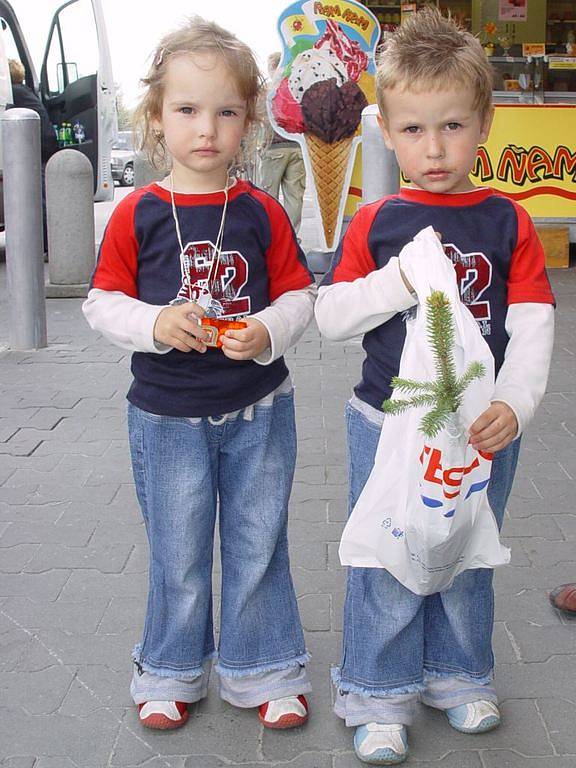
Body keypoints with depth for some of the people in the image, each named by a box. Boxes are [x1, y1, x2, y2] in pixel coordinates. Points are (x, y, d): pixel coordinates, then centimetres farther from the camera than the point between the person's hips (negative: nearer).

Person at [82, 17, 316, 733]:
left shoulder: (261, 211, -3)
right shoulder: (137, 213, -6)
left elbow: (298, 294, 1)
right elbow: (102, 301, -2)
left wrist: (267, 333, -18)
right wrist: (153, 324, -21)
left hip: (258, 411, 1)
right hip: (168, 416, -1)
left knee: (258, 547, 12)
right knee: (178, 556, 13)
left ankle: (264, 671, 32)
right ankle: (171, 672, 35)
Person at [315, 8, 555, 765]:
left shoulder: (507, 222, -3)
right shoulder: (376, 222, -3)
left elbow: (533, 326, -7)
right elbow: (330, 316, -5)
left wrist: (514, 404, -21)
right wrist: (399, 281, -20)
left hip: (481, 428, 1)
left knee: (466, 560, 17)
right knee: (387, 565, 8)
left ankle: (458, 674, 39)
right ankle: (380, 692, 26)